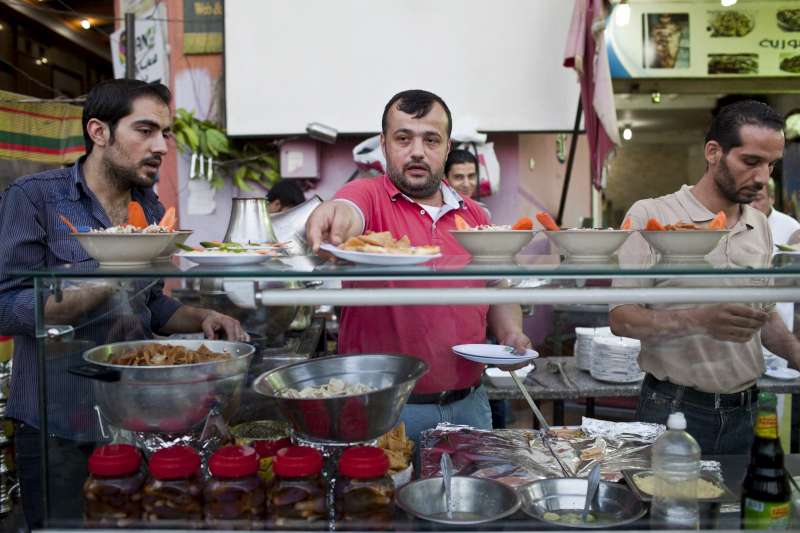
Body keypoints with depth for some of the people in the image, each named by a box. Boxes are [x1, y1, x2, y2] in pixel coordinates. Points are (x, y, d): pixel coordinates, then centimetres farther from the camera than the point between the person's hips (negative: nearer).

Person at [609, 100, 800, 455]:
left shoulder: (760, 226, 8)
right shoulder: (650, 216, -11)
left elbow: (764, 312, 17)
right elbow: (621, 318, -15)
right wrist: (700, 320, -30)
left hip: (743, 413, 5)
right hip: (673, 410, -5)